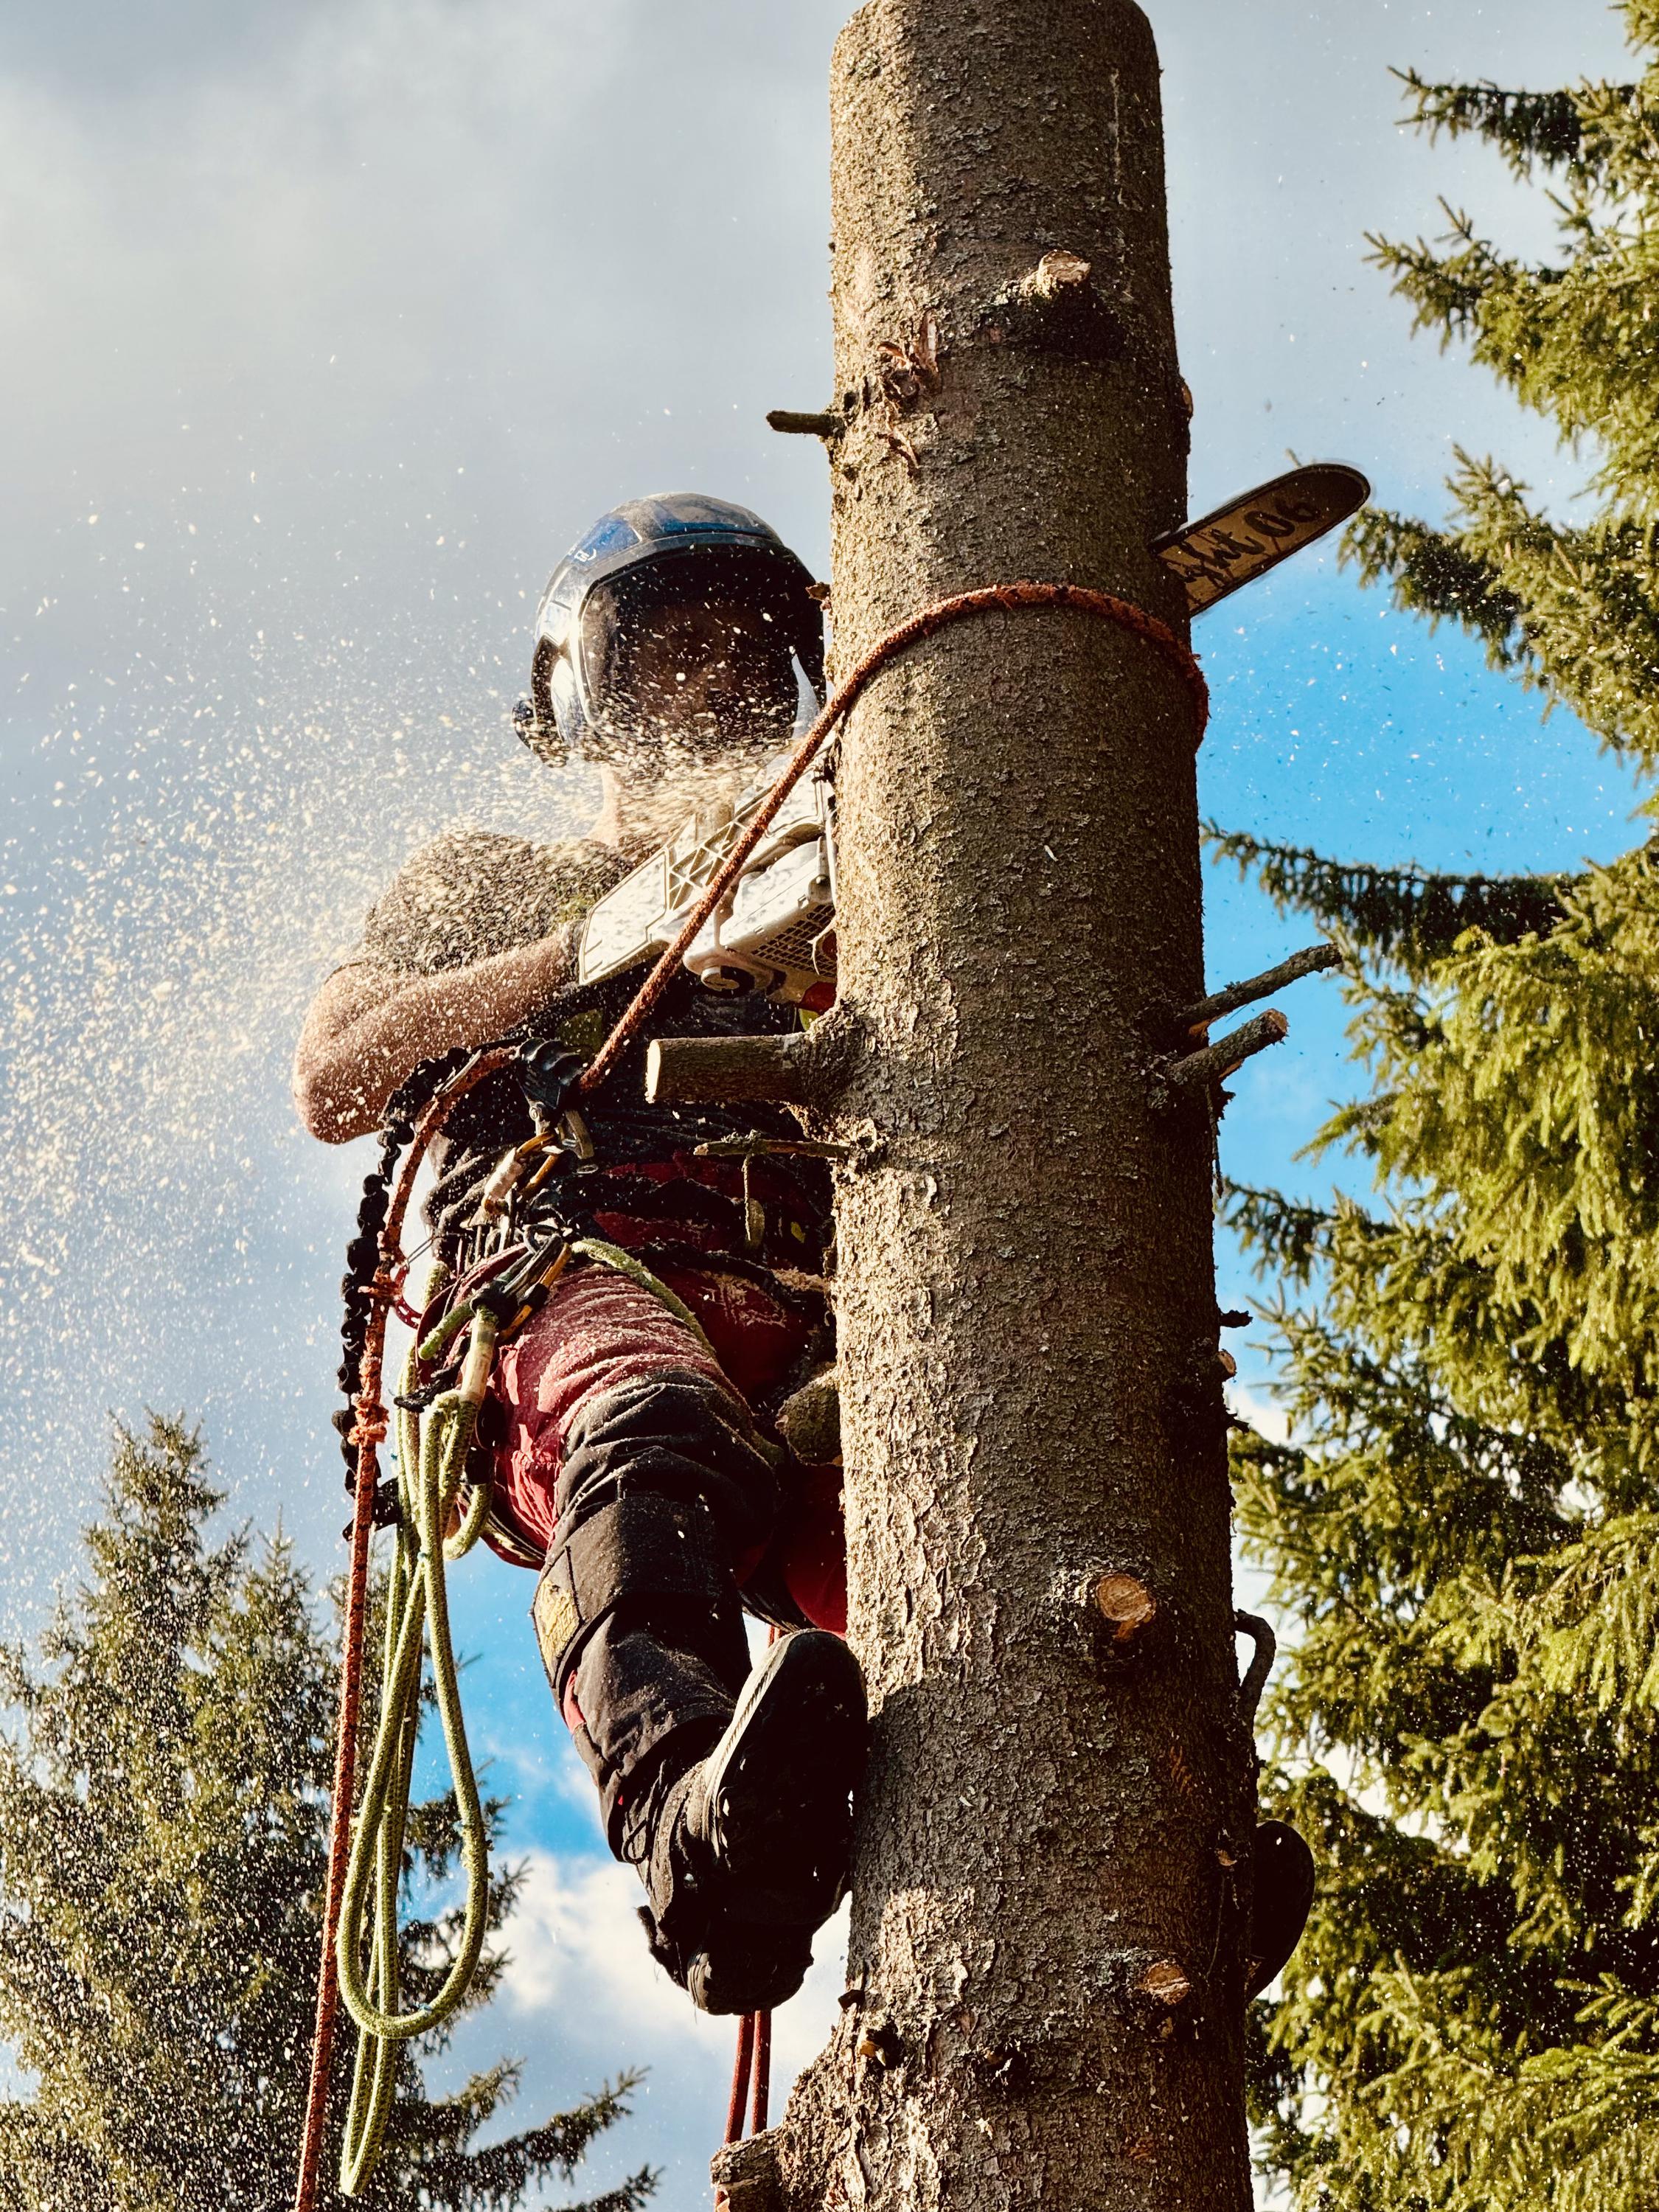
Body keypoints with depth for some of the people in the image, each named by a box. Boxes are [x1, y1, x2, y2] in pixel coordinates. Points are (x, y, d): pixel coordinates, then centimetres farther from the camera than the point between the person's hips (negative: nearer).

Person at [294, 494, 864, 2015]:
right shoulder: (493, 883, 34)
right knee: (646, 1429, -43)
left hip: (812, 1337, 3)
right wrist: (599, 938, 8)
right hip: (568, 1289, -3)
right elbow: (333, 1088, 14)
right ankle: (693, 1829, -69)